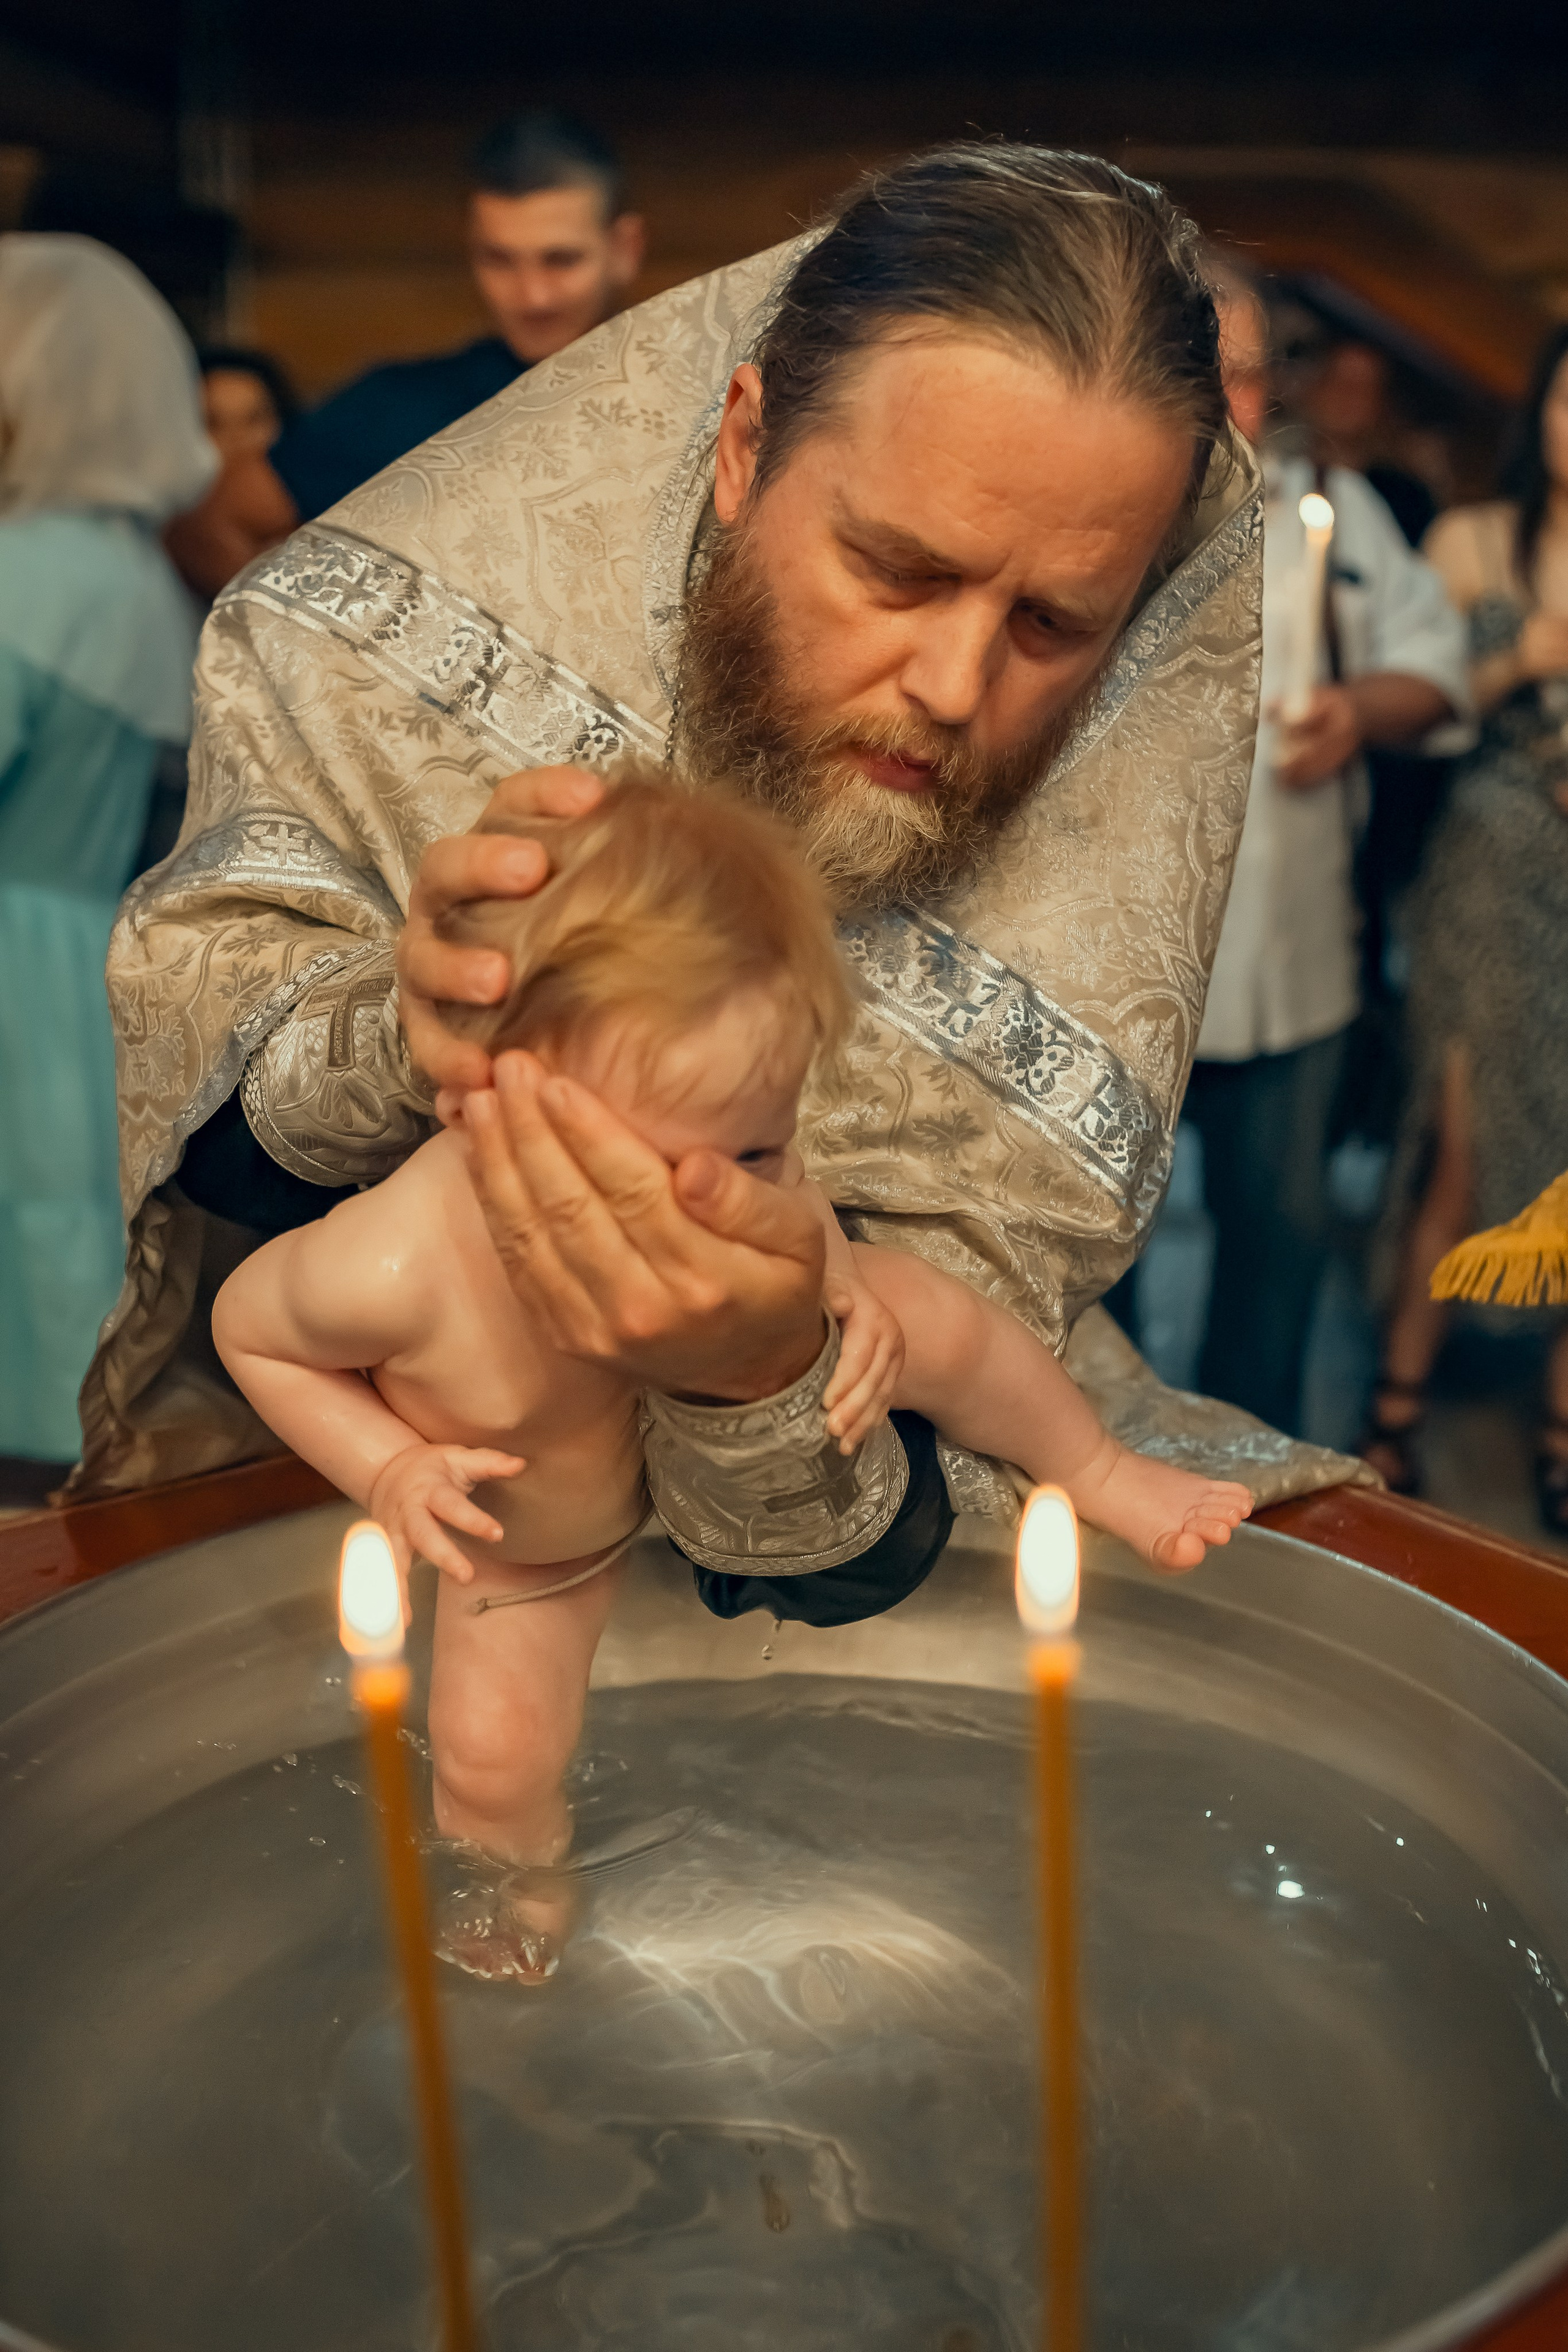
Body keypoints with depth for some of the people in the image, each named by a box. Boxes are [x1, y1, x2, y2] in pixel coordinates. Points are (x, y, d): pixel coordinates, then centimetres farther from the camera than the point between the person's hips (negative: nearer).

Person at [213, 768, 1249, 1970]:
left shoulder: (722, 1153, -35)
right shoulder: (391, 1271, -46)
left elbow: (797, 1211, -8)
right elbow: (245, 1322, -22)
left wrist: (845, 1296, -27)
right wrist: (390, 1469, -33)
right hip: (536, 1542, -2)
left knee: (929, 1316, -11)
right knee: (494, 1756, -8)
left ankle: (1101, 1473, 21)